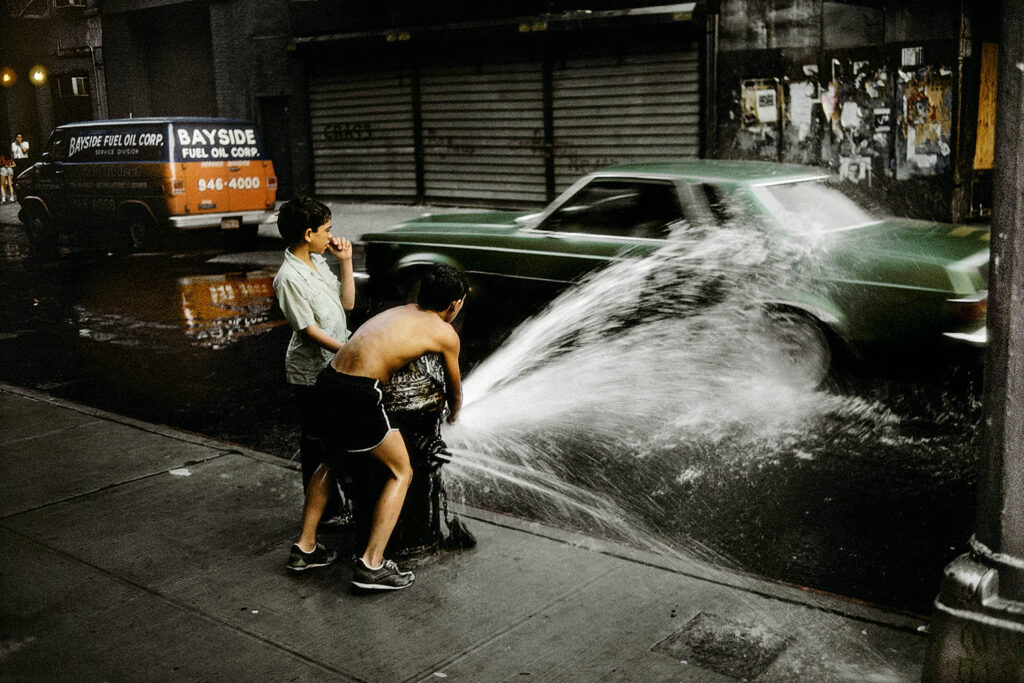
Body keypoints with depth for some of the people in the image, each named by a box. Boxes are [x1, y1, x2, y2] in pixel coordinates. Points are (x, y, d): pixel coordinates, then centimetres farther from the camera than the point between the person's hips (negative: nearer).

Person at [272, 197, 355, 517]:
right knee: (316, 440, 5)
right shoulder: (289, 278, -21)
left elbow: (347, 303, 8)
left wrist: (345, 262, -1)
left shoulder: (318, 262, 5)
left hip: (334, 363, 8)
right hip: (311, 371, -8)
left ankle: (333, 503, 34)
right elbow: (309, 330, -22)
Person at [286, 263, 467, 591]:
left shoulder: (400, 311, 23)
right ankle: (370, 565, 4)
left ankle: (304, 547, 36)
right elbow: (454, 388, 21)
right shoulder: (446, 333, 5)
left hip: (329, 381, 8)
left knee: (331, 462, 29)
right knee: (401, 473, 9)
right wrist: (452, 414, 43)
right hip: (359, 395, -8)